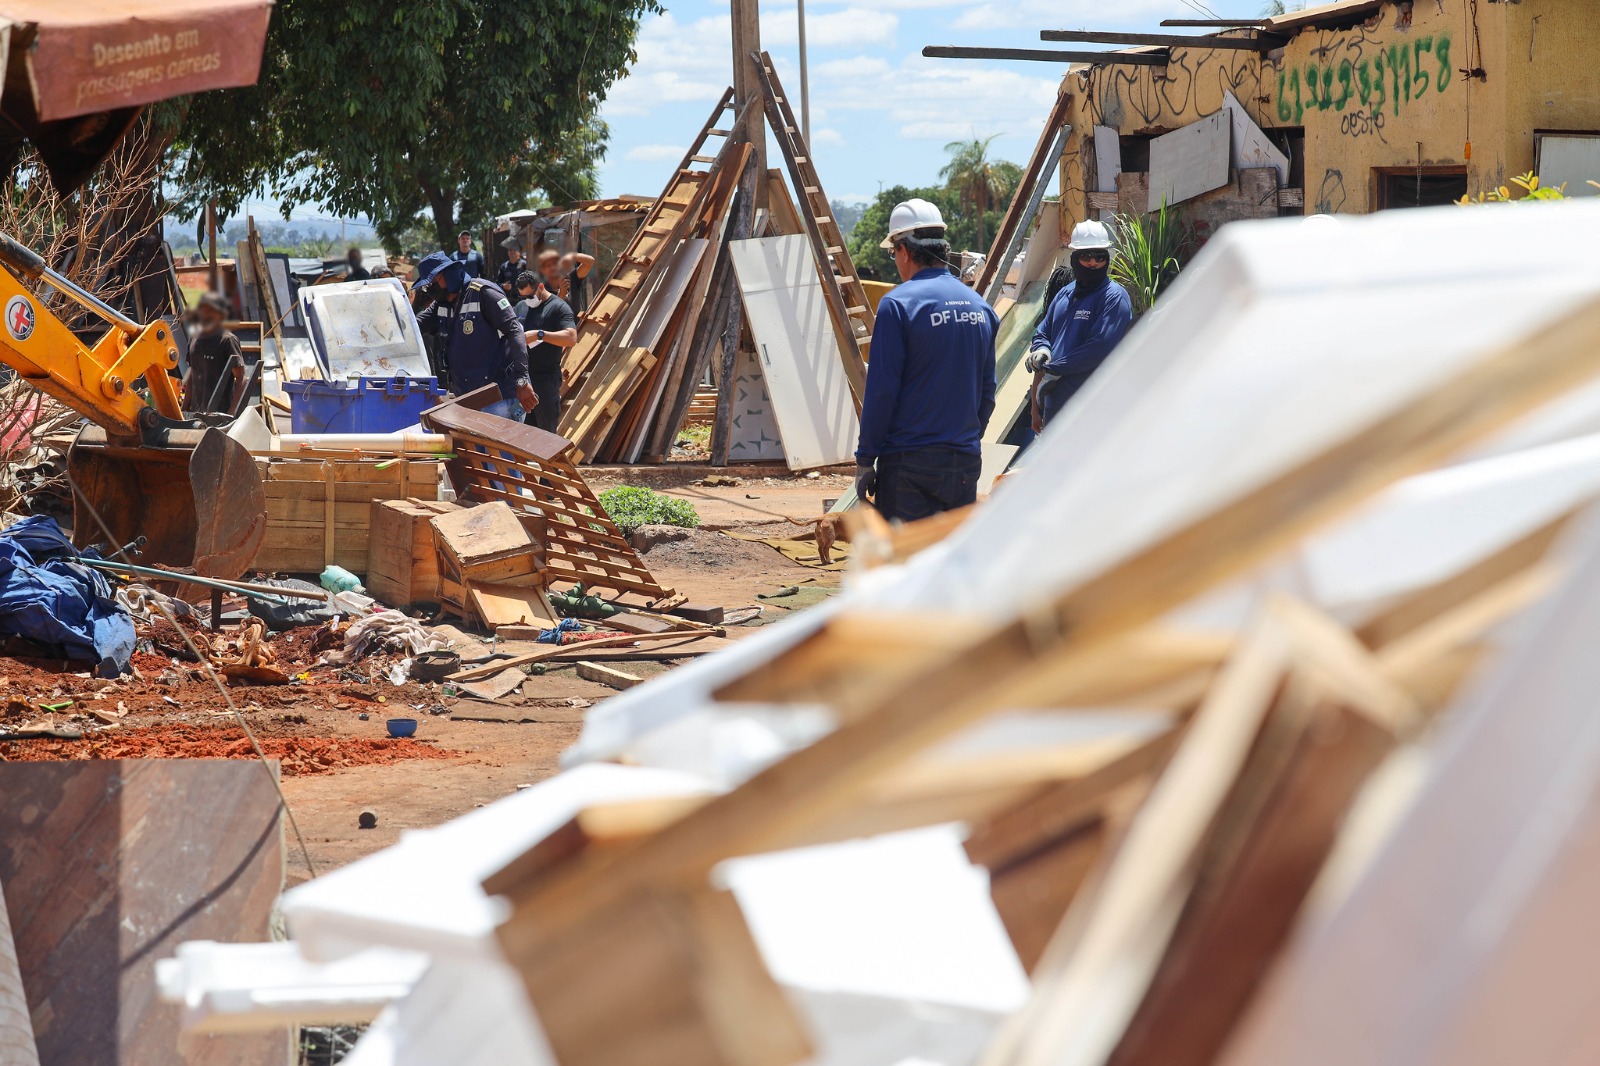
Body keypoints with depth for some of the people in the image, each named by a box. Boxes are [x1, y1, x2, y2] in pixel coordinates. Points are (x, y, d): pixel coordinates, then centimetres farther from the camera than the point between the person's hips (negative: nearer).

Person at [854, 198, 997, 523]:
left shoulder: (898, 304, -10)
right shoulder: (980, 307, 9)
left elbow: (881, 392, -11)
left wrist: (865, 459, -5)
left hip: (910, 463, -6)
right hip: (966, 462, 6)